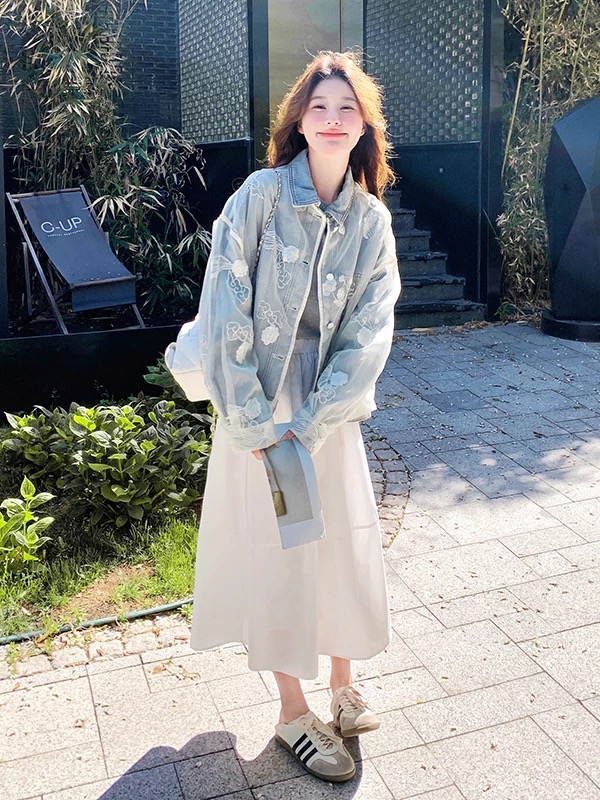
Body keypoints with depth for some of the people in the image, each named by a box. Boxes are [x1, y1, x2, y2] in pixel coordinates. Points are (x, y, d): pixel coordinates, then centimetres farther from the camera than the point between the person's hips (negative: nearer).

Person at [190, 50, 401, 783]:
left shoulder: (373, 221, 1)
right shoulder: (260, 195, -9)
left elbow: (369, 335, -5)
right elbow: (224, 312, -13)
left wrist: (309, 424, -14)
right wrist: (254, 424, -15)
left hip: (331, 414, 3)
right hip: (260, 412, -3)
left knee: (345, 549, 11)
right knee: (275, 557, 7)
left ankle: (342, 683, 35)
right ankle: (293, 714, 24)